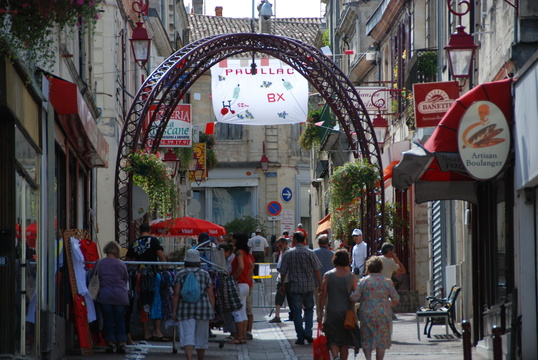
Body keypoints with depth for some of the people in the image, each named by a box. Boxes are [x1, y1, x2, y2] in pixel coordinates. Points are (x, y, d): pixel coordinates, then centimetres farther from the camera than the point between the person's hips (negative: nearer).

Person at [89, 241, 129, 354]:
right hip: (120, 297, 1)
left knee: (107, 319, 5)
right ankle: (121, 343, 2)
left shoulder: (99, 263, -3)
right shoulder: (121, 264, -1)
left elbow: (91, 276, 6)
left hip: (104, 296, -1)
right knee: (120, 320, 6)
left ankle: (110, 343, 3)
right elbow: (126, 279, 10)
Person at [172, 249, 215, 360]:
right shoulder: (205, 274, 5)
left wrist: (174, 311, -1)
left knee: (187, 337, -6)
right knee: (201, 337, 14)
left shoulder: (180, 275, 1)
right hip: (203, 309, 2)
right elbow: (211, 295, 3)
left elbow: (176, 294, -5)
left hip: (186, 309, -2)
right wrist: (212, 311, 9)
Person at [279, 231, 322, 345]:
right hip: (309, 286, 1)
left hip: (294, 286, -1)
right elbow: (317, 270, -2)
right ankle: (308, 332, 2)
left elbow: (283, 272, 1)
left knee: (297, 312, 4)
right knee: (309, 309, 16)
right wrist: (320, 285, 6)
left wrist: (282, 285, 14)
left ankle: (300, 337, 2)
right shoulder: (310, 253, -3)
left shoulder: (288, 254, -4)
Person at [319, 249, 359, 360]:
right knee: (345, 341, 13)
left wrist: (321, 312, 1)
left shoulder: (328, 275, -6)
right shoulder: (351, 276, -3)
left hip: (332, 312, -1)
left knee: (333, 339, 4)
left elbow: (323, 296, -5)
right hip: (347, 312, 1)